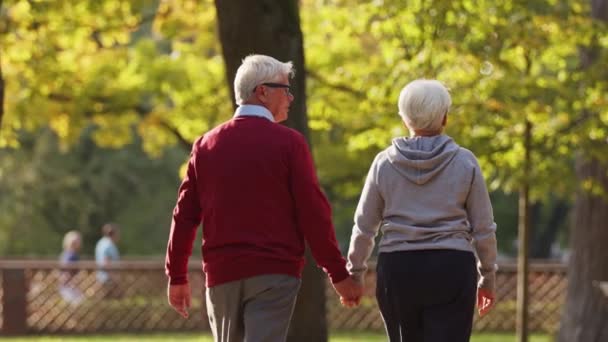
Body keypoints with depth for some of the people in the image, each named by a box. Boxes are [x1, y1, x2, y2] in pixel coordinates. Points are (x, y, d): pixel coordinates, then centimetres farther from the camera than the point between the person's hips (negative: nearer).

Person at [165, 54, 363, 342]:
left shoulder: (206, 145, 8)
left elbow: (185, 214, 8)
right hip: (274, 273, -4)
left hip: (222, 275, 5)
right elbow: (313, 212, -8)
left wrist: (177, 276, 15)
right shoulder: (288, 143, -5)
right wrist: (338, 274, -2)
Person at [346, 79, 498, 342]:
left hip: (397, 270, 2)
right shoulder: (464, 162, -2)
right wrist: (488, 276, 14)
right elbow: (483, 227, 3)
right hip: (451, 269, -2)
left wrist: (355, 271, 18)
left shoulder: (385, 163, 2)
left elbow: (364, 226, 6)